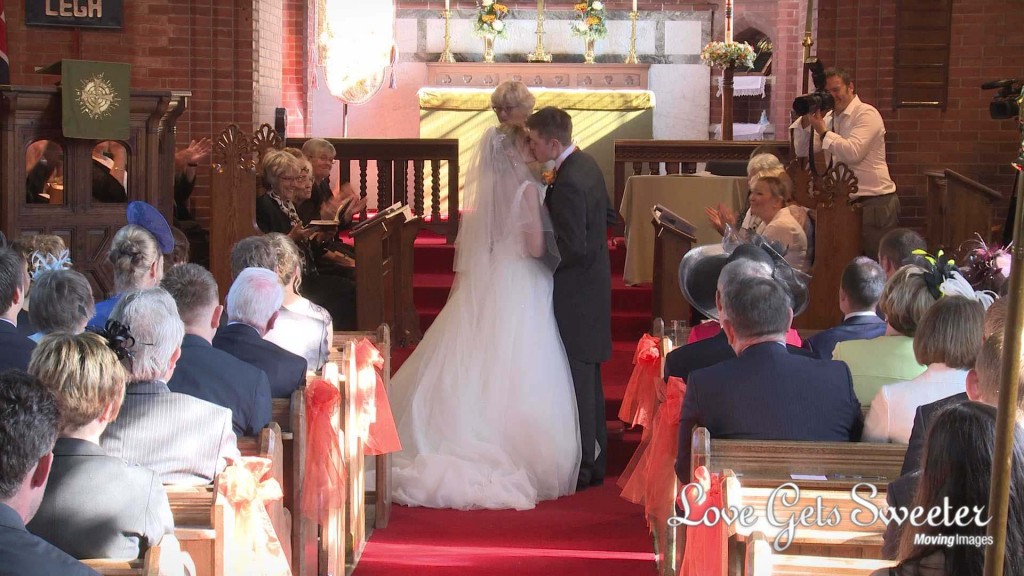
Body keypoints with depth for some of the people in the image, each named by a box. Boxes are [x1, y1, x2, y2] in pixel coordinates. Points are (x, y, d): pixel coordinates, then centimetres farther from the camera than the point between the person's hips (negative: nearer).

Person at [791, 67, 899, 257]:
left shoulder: (866, 114, -10)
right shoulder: (830, 117, 12)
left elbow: (853, 152, -24)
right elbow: (802, 151, 10)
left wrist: (822, 130, -17)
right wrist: (806, 119, -3)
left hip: (875, 202, -8)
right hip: (847, 202, 8)